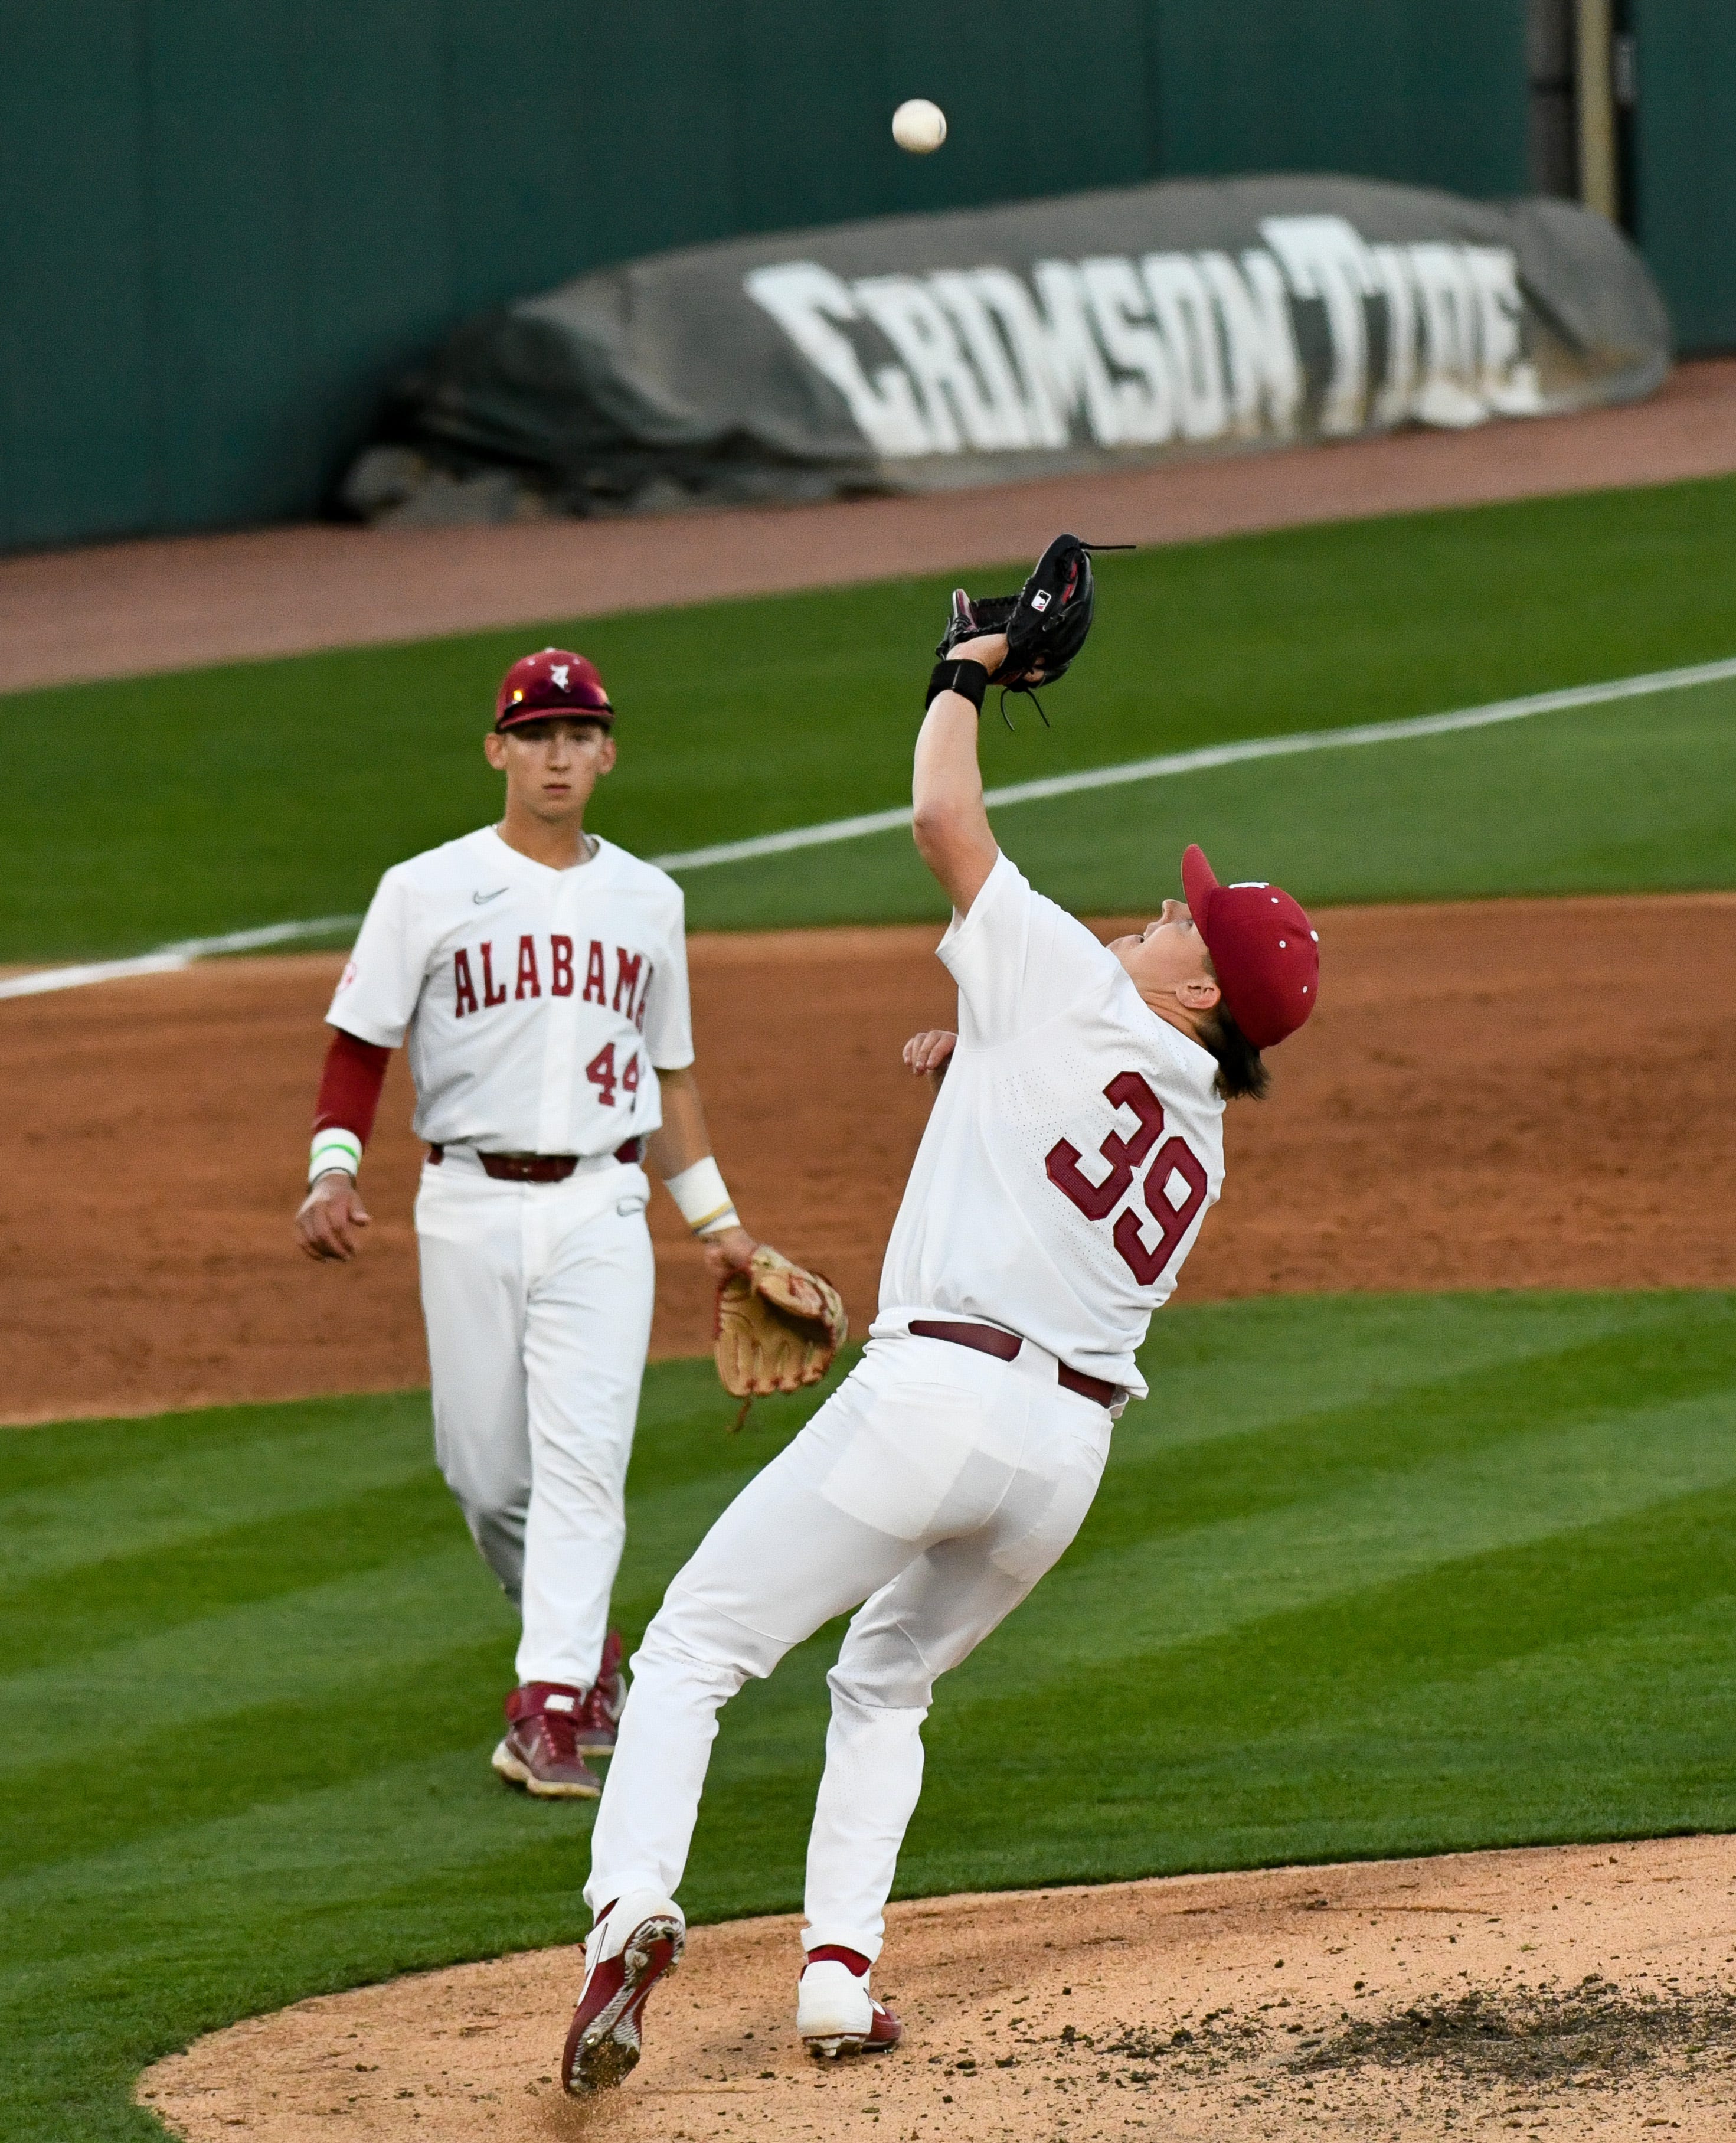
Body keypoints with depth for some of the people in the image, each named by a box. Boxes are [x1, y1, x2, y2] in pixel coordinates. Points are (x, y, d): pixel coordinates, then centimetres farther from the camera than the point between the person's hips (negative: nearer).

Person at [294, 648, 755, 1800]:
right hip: (469, 1205, -1)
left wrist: (716, 1219, 21)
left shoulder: (648, 901, 12)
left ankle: (552, 1713, -18)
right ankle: (585, 1648, 28)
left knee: (583, 1457, -13)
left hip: (599, 1207, 1)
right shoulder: (430, 890, 2)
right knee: (485, 1468, 3)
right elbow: (361, 1045, 1)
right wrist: (334, 1169, -14)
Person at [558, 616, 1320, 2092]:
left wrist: (969, 671, 16)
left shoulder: (1076, 991, -1)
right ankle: (840, 1971, 13)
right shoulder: (1200, 1148, 19)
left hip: (941, 1392, -7)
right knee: (888, 1686, 27)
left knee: (694, 1647, -2)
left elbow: (945, 816, 2)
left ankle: (634, 1902, -24)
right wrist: (982, 1055, 31)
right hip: (1071, 1450, 7)